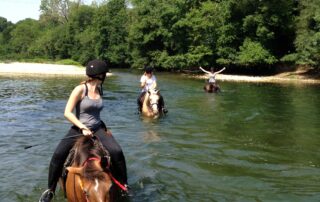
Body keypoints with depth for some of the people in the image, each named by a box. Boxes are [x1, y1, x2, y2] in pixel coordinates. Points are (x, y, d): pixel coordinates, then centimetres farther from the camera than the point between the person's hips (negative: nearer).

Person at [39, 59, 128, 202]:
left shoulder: (100, 90, 7)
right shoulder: (80, 89, -12)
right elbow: (67, 113, -14)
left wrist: (104, 127, 17)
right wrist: (83, 128, -20)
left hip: (97, 129, 4)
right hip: (79, 129, -4)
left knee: (117, 152, -19)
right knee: (58, 155, -21)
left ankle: (123, 185, -2)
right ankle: (50, 190, 0)